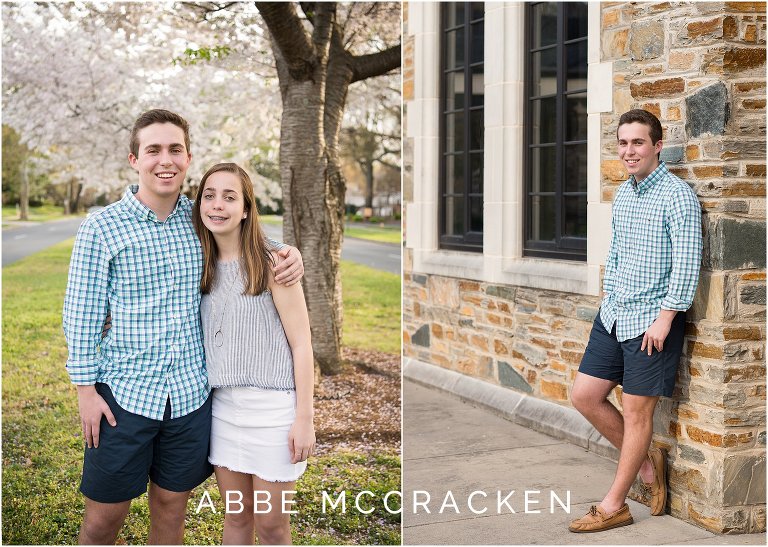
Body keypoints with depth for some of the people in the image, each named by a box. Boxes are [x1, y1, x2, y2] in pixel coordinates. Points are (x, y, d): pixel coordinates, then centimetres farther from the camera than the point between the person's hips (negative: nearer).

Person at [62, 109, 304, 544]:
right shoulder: (102, 228, -7)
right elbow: (82, 314, -3)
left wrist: (288, 252, -2)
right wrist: (86, 390, -6)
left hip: (190, 394, 3)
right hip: (124, 393, -3)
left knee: (172, 508, 15)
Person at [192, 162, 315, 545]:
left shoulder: (271, 265, -10)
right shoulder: (204, 266, 7)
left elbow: (301, 344, -10)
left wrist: (304, 418, -12)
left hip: (271, 407, -5)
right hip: (222, 405, 5)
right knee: (236, 515, 15)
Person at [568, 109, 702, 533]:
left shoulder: (677, 196, -13)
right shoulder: (622, 195, 12)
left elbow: (686, 265, -17)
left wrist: (665, 319, -20)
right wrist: (607, 299, 16)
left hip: (652, 320, -8)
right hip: (612, 316, 8)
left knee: (636, 410, 1)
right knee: (584, 395, 7)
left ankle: (614, 506, 11)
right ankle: (646, 461, 25)